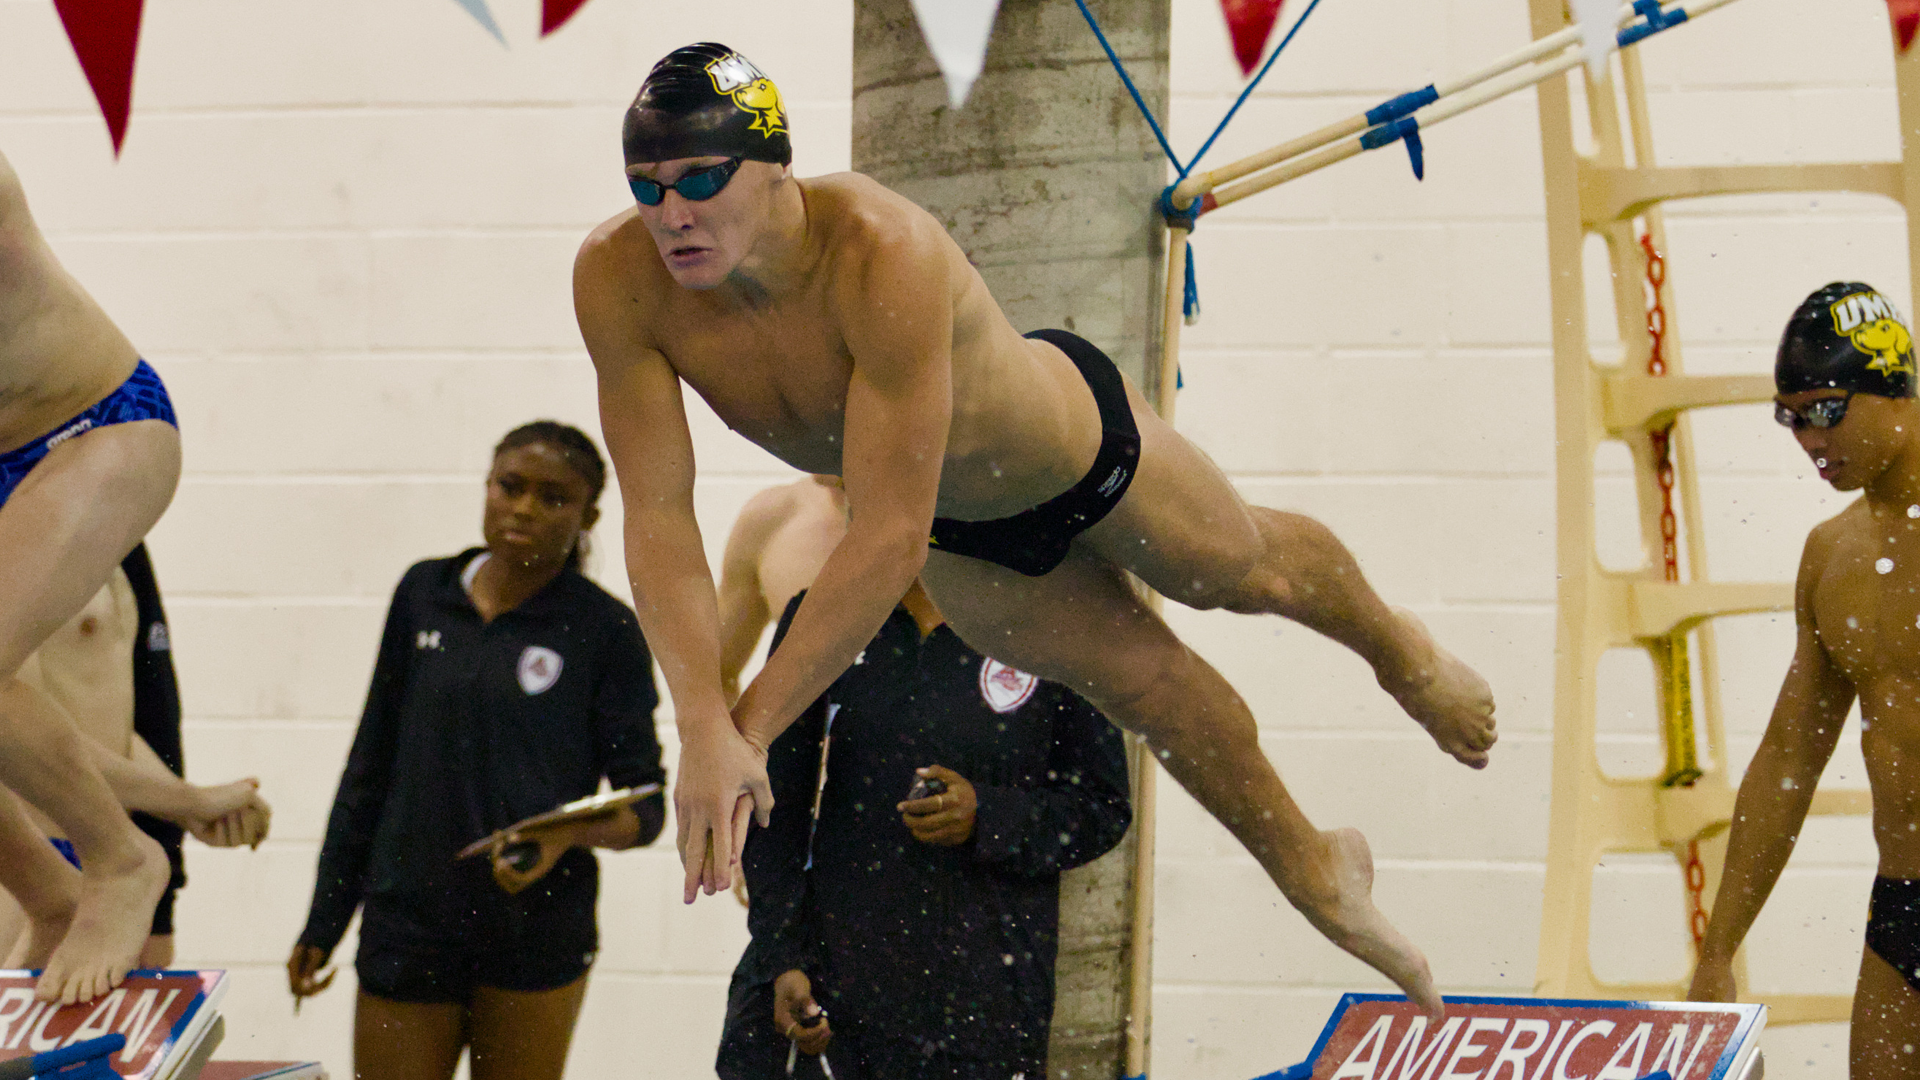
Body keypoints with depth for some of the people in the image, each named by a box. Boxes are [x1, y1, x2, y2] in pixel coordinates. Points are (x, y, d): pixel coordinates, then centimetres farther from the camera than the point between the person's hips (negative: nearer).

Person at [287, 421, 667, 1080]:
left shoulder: (603, 629, -1)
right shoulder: (425, 594, 9)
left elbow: (646, 806, -1)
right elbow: (373, 765, 15)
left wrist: (572, 832, -23)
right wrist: (325, 919, 14)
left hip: (536, 941, -3)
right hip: (409, 928, 3)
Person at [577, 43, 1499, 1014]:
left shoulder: (886, 256, -49)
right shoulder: (617, 281, -34)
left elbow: (890, 537, -48)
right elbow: (659, 518, -31)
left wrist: (749, 727, -48)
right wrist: (702, 726, -43)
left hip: (1076, 435, -4)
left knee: (1245, 569, 27)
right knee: (1144, 686, 23)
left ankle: (1398, 649, 62)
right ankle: (1313, 871, 51)